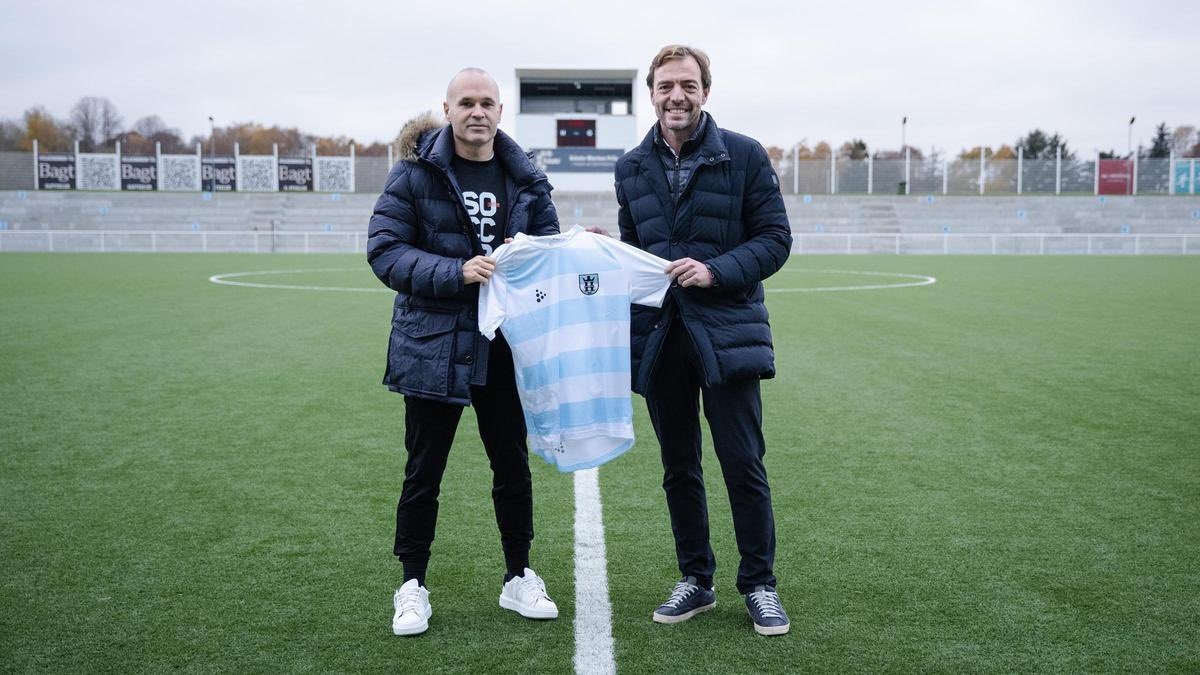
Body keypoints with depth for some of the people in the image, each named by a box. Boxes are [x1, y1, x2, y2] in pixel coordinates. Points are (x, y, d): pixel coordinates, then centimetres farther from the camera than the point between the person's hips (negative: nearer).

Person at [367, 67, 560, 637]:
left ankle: (518, 579, 30)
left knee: (513, 464, 13)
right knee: (423, 470, 8)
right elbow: (383, 250, -10)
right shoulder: (416, 171, -5)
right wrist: (457, 272, -21)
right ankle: (412, 586, 24)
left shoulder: (525, 177, 4)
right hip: (433, 344, -3)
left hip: (507, 346, 3)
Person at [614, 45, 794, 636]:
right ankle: (696, 580, 27)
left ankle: (759, 585, 18)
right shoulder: (632, 168, 11)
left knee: (743, 464, 1)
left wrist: (715, 270, -18)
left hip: (726, 333, -4)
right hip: (659, 336, 4)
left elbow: (775, 238, -4)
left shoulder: (745, 155, -2)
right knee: (679, 468, 12)